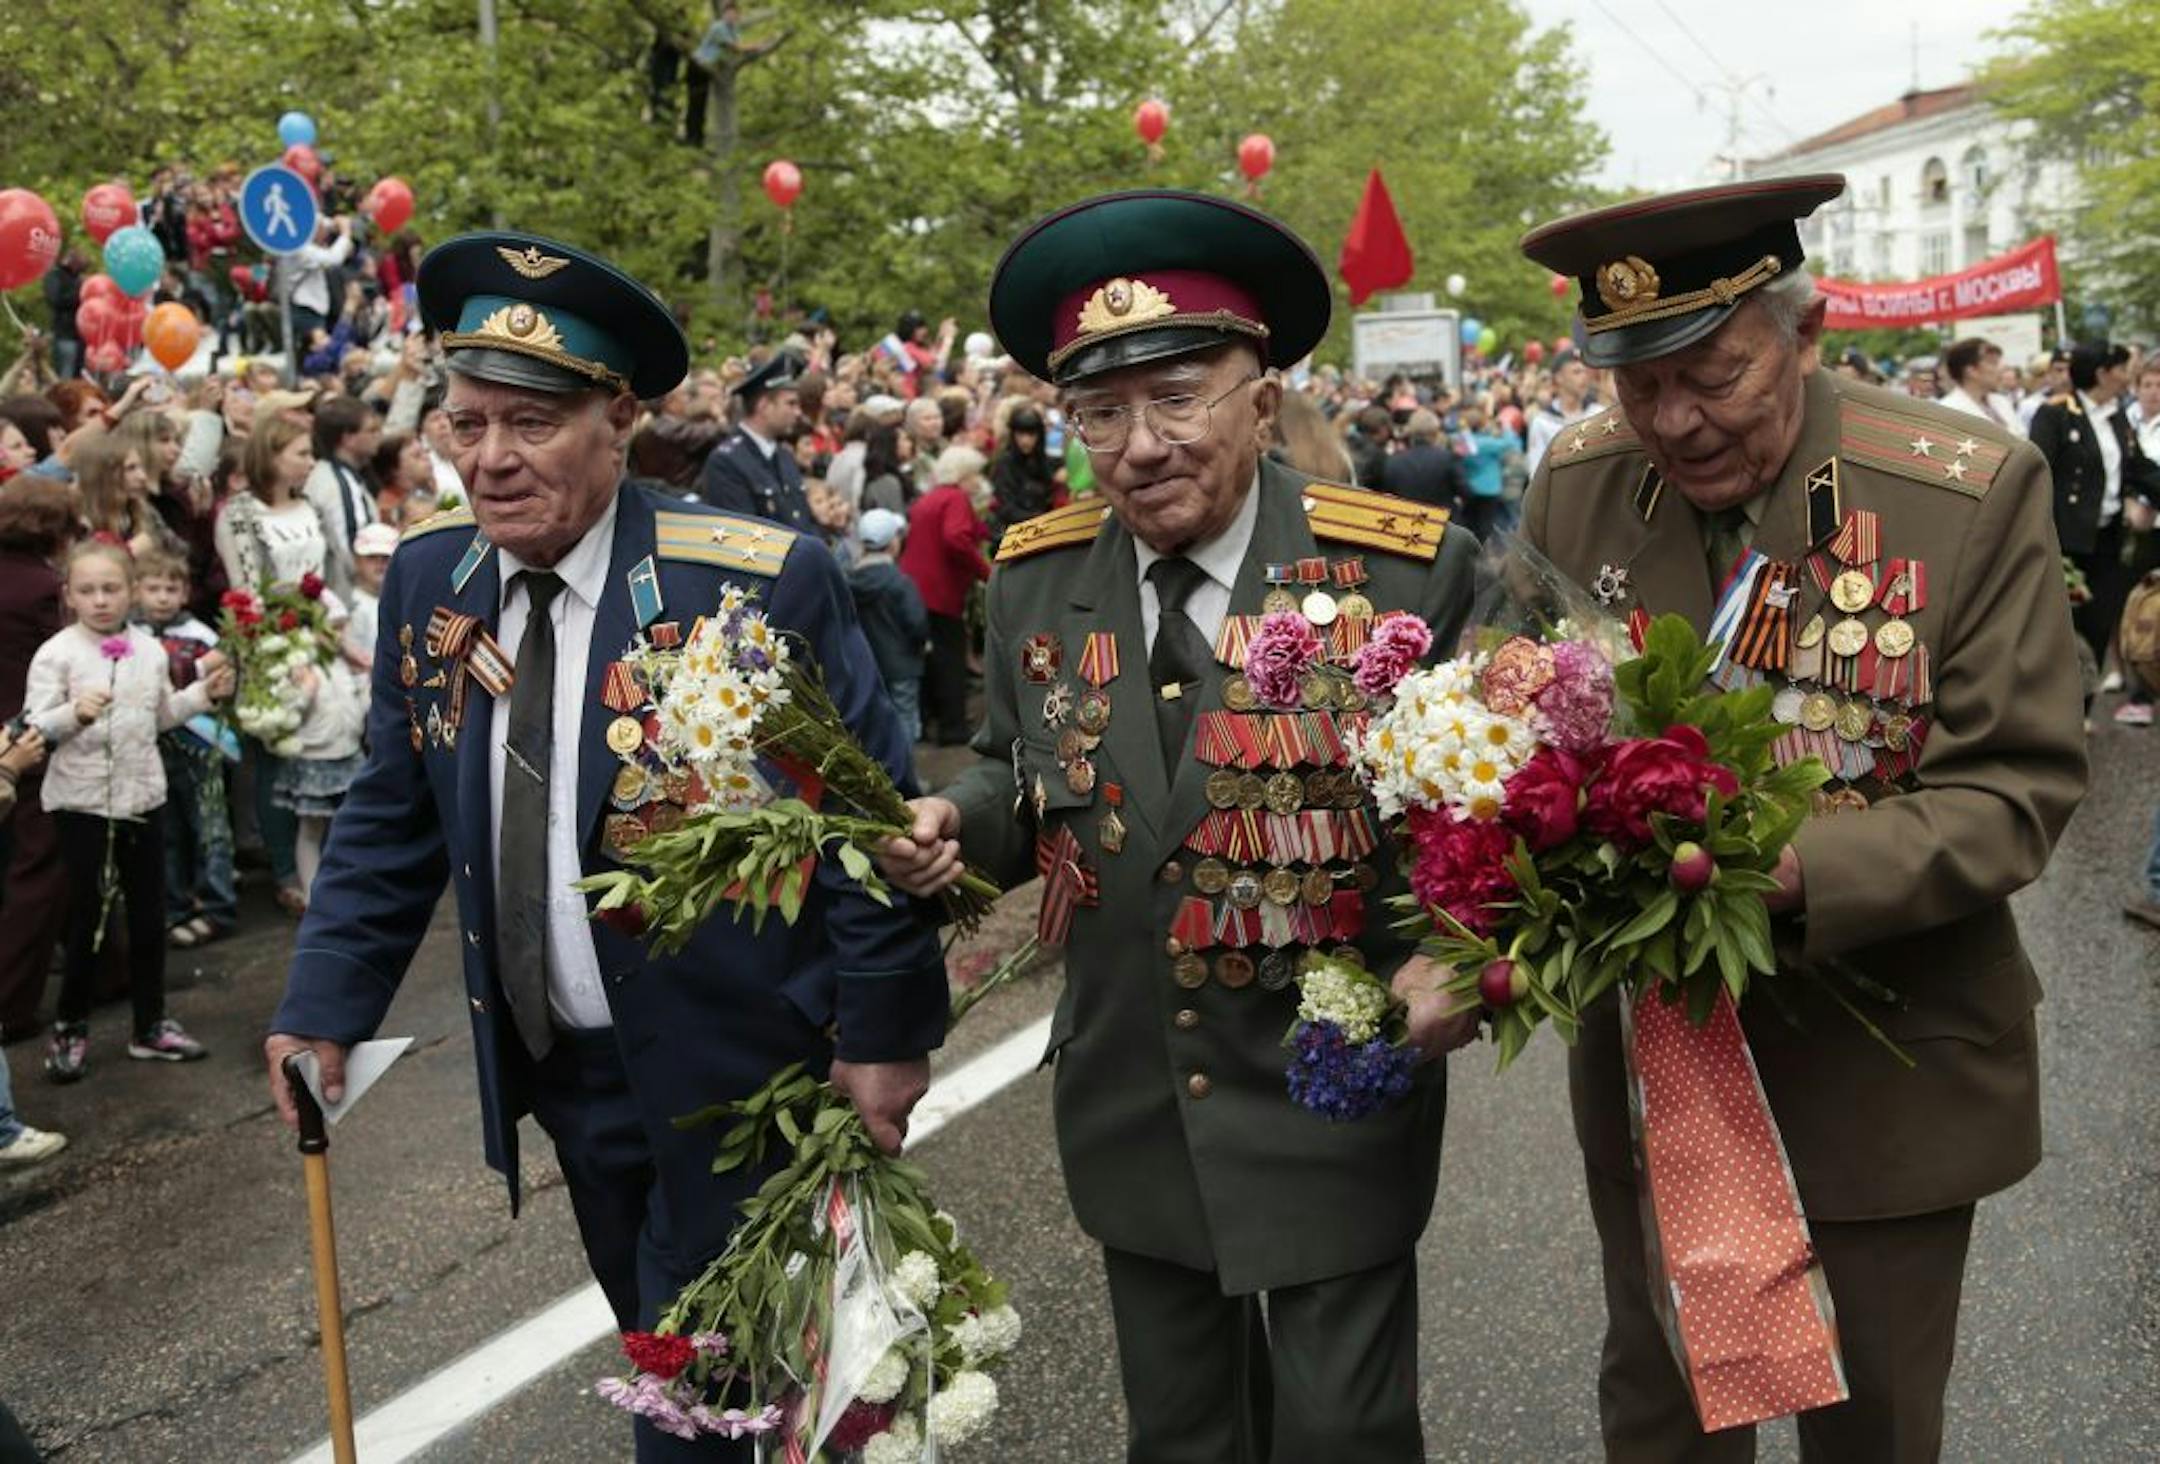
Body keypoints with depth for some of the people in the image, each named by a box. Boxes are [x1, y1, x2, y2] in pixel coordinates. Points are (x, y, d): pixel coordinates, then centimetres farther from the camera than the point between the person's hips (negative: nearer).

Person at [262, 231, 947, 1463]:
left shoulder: (763, 582, -17)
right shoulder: (428, 581, 0)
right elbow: (393, 822, 7)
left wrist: (884, 1036, -11)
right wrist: (326, 1008, 0)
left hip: (732, 1073, -5)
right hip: (561, 1076, 5)